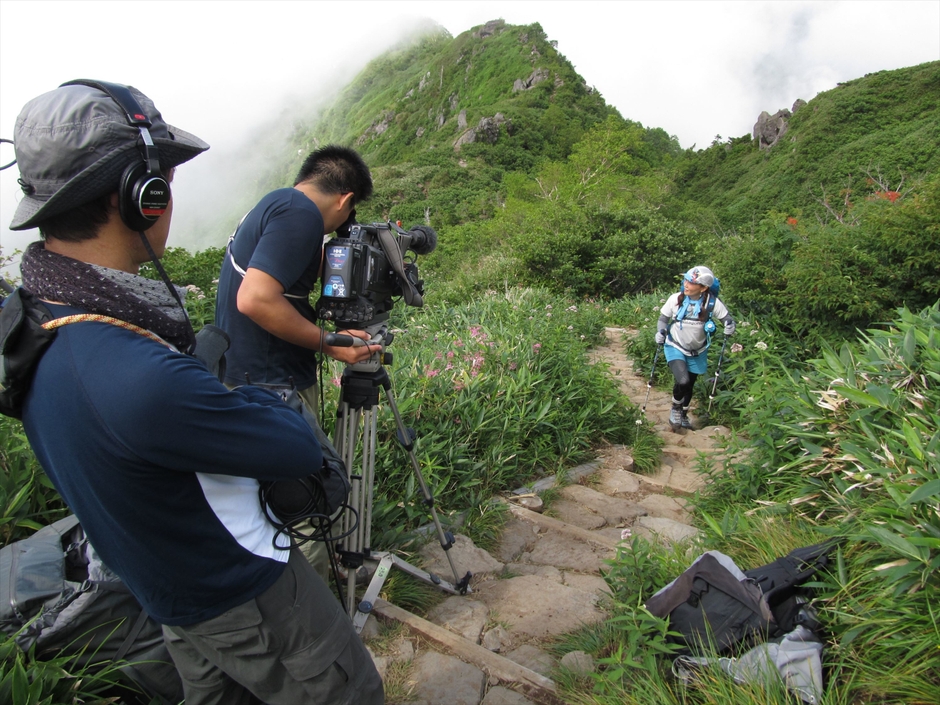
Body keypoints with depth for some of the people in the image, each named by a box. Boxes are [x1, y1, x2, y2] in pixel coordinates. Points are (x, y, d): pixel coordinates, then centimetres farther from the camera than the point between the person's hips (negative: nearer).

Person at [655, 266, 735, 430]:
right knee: (683, 381, -24)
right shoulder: (675, 299, -18)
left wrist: (730, 325, -25)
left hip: (697, 352, 2)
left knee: (689, 385, 17)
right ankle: (675, 408, 8)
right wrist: (660, 332, -21)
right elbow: (663, 318, -3)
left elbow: (726, 318, -3)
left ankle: (683, 415, 45)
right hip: (675, 348, -2)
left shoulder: (712, 302, -17)